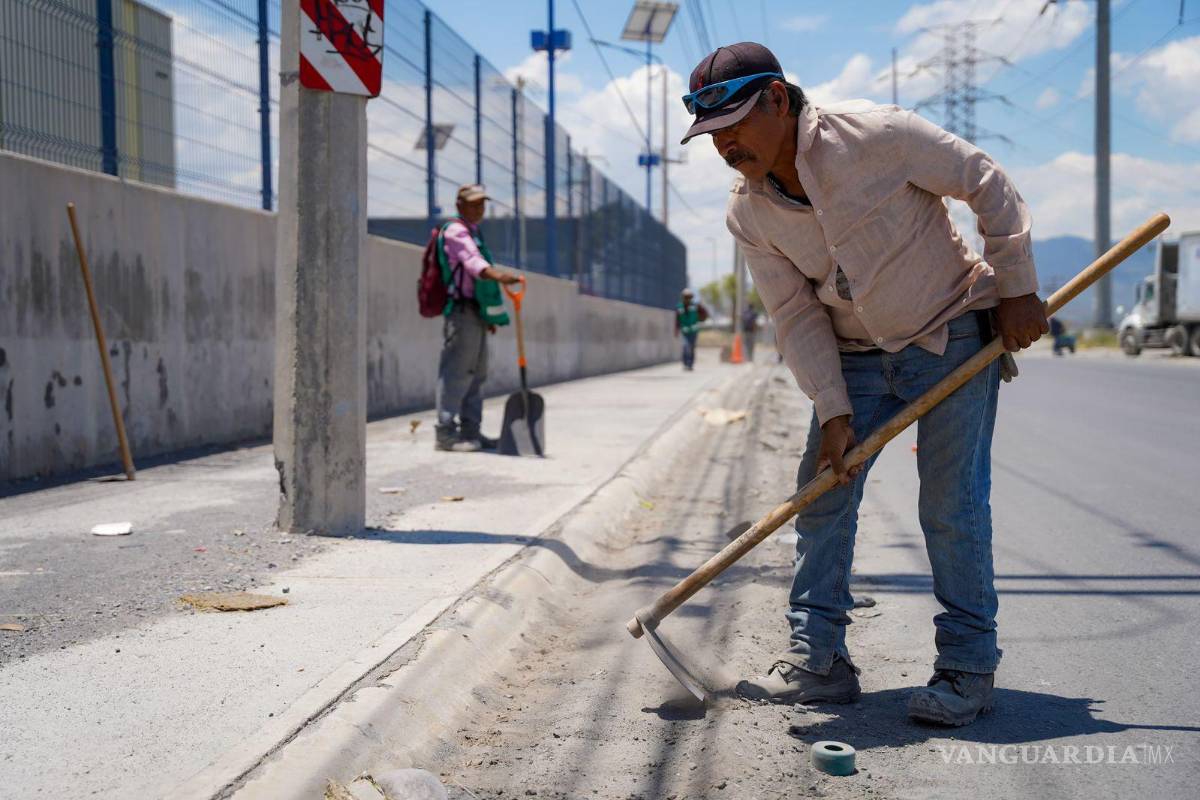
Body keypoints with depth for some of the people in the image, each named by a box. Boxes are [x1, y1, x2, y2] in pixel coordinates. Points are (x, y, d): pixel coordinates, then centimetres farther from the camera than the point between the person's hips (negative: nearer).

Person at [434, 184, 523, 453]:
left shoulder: (474, 232, 23)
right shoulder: (455, 231, -9)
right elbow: (471, 259, -29)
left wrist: (488, 315, 29)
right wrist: (497, 274, -47)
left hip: (476, 313, 10)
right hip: (462, 310, -10)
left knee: (476, 373, 12)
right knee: (456, 371, -11)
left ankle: (470, 430, 18)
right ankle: (445, 433, -10)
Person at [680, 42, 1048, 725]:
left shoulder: (878, 134, -22)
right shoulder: (748, 214, -9)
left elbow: (989, 186, -11)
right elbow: (797, 317, -5)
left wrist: (1016, 290, -9)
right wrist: (833, 413, -11)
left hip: (956, 338, -4)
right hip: (856, 356, 5)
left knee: (953, 504, -6)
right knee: (823, 493, -1)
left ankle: (969, 666, 8)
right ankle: (818, 658, 8)